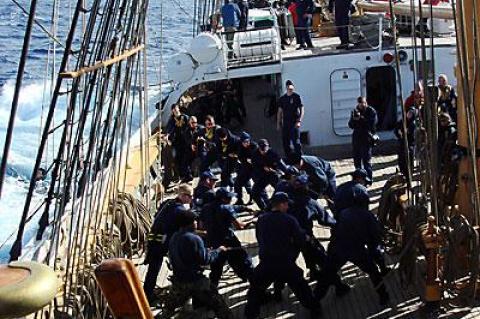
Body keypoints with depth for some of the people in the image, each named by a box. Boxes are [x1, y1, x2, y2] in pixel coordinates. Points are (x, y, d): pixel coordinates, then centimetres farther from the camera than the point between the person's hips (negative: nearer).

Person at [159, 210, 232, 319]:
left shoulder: (174, 238, 4)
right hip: (195, 281, -6)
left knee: (167, 309, 20)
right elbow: (205, 260, -17)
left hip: (178, 280, 6)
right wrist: (218, 251, -2)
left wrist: (207, 251, 16)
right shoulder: (194, 238, -18)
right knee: (220, 306, 5)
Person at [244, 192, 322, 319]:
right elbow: (301, 240, -9)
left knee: (256, 288, 21)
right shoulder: (289, 220, -11)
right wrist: (305, 236, 13)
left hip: (266, 263, 1)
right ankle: (314, 308, 29)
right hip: (286, 263, -1)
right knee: (301, 286, 19)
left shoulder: (261, 219, -1)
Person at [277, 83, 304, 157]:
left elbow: (302, 110, -3)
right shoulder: (282, 98, 11)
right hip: (285, 124, 5)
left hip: (294, 123, -5)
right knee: (285, 142, 7)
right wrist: (278, 123, 12)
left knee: (296, 142, -9)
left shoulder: (297, 97, -2)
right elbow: (280, 111, 17)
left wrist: (299, 121, -14)